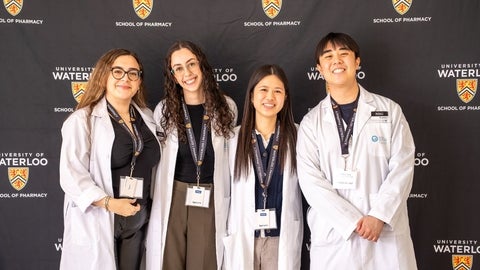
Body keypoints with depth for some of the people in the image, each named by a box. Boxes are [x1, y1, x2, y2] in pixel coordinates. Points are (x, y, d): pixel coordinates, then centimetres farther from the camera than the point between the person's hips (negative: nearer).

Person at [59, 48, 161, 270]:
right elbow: (71, 174, -16)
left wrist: (146, 205, 11)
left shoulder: (147, 117, 8)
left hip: (137, 220, 5)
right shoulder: (83, 120, -9)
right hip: (96, 221, -5)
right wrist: (109, 203, -24)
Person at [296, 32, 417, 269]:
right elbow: (310, 180, -4)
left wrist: (379, 216, -13)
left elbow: (402, 166, -1)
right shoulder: (311, 122, 5)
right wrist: (353, 222, -13)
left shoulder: (390, 110, 6)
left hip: (387, 234, 0)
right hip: (333, 236, 0)